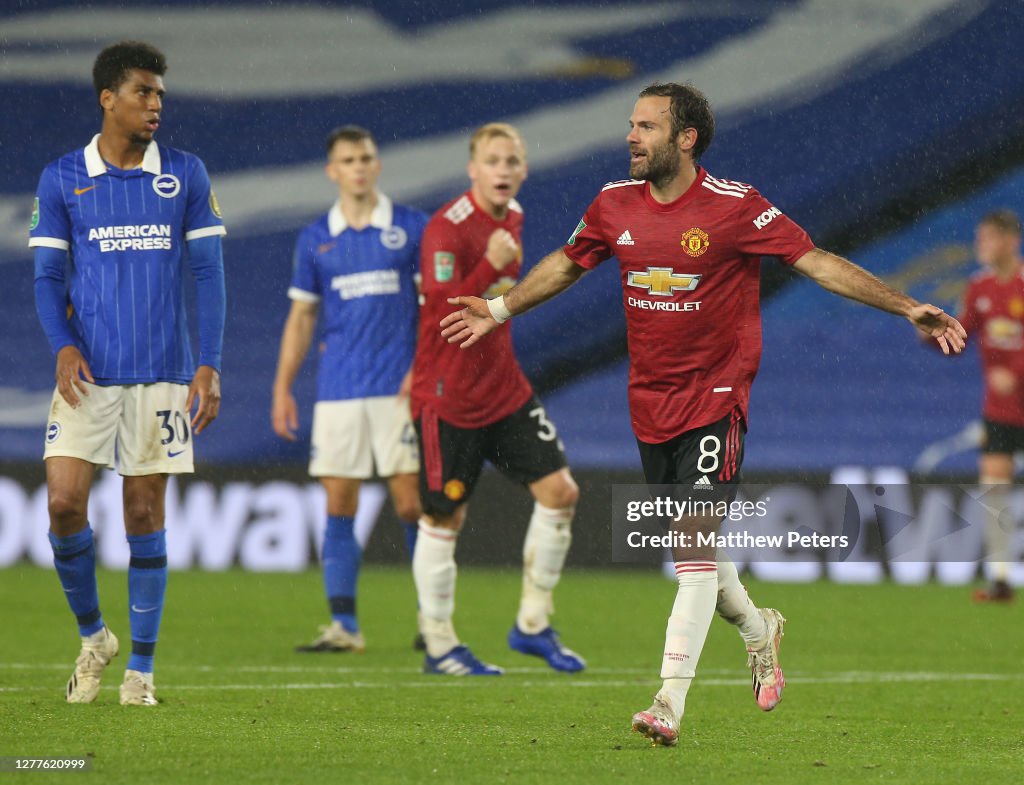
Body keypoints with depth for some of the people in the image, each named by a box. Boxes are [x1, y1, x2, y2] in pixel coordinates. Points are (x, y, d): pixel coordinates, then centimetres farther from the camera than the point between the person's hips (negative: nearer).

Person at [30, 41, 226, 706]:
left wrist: (209, 367, -3)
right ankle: (93, 634, 12)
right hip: (87, 375, 0)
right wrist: (64, 348, -10)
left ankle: (141, 666, 9)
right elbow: (49, 276, 6)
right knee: (65, 502, -10)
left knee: (145, 513, 1)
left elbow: (207, 274, 5)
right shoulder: (62, 179, 4)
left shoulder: (186, 176, 5)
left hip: (162, 374, 0)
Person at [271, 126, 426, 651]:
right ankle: (343, 625, 1)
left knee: (411, 503, -5)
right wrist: (282, 387, 9)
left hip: (398, 388, -3)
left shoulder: (411, 228, 2)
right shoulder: (315, 239, 10)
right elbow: (301, 317, 14)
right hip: (337, 391, 3)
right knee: (339, 506, -1)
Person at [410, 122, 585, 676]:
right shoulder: (447, 229, -18)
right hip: (448, 395, -7)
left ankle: (532, 625, 11)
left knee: (559, 491, -1)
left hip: (504, 388, 7)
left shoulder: (513, 218, 7)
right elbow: (443, 310, -26)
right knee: (444, 517, 2)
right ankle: (439, 646, 14)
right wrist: (491, 266, -38)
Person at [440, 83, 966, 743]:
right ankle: (757, 628, 43)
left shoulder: (735, 207, -13)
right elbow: (565, 266, 21)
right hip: (651, 403, 6)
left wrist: (908, 309, -19)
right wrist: (499, 309, 25)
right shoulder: (615, 204, 2)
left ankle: (671, 703, -18)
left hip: (715, 397, -5)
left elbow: (817, 262, -12)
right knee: (687, 542, 13)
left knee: (694, 541, -15)